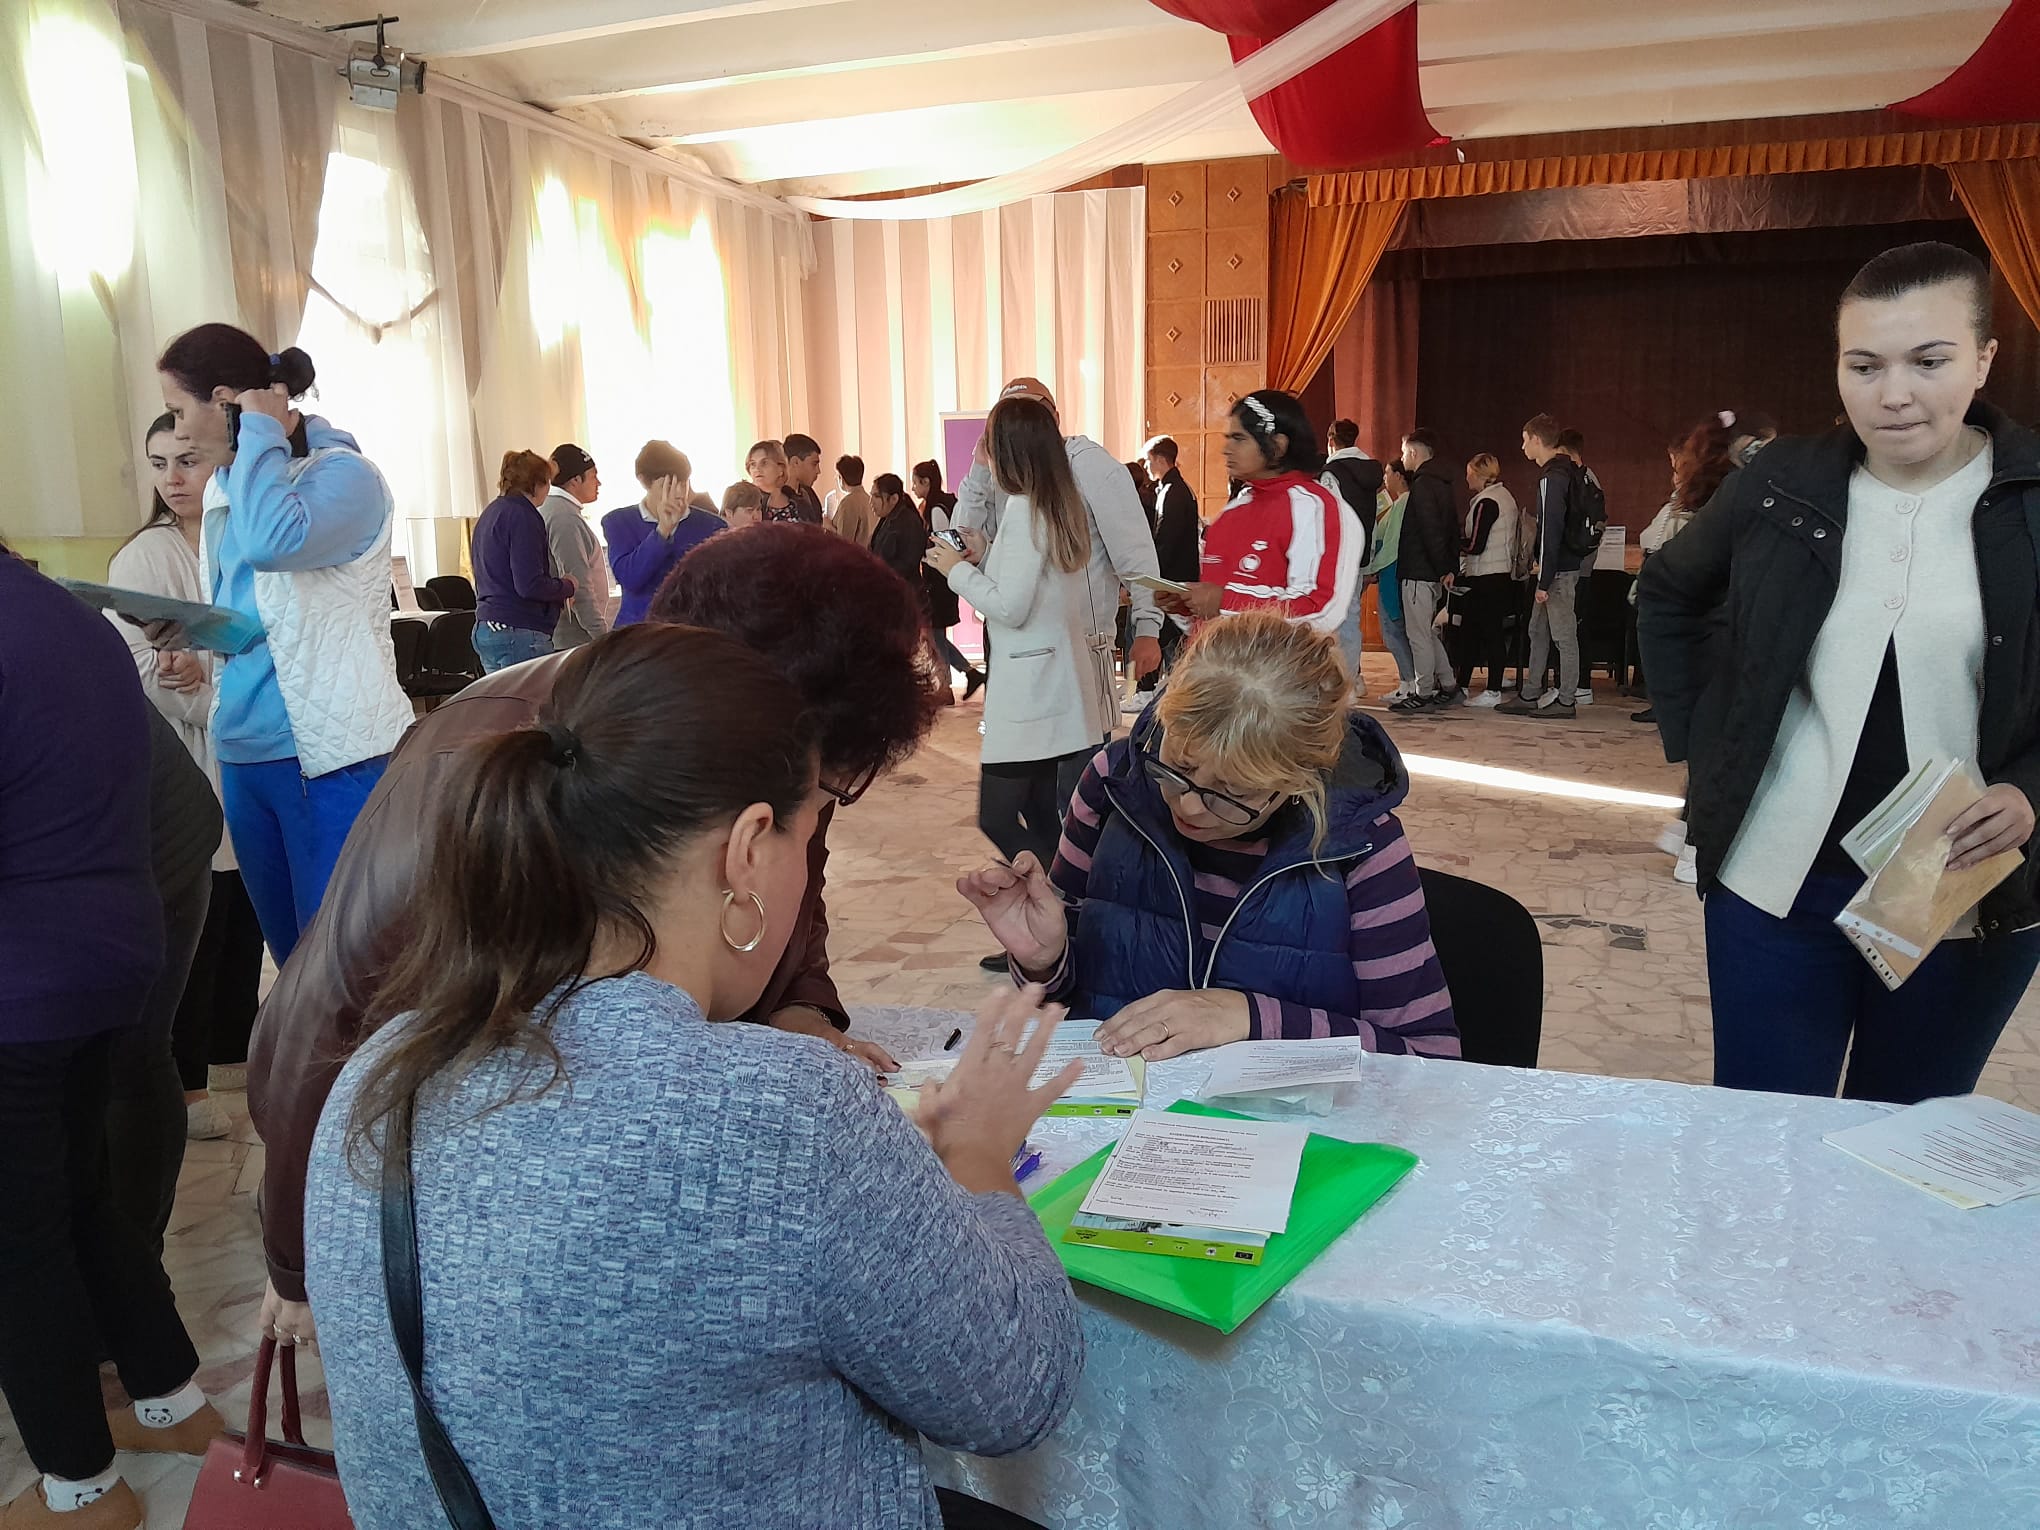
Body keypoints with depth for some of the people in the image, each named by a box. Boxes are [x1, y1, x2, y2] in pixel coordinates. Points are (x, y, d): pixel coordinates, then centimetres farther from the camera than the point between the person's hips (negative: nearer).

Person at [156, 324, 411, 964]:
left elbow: (272, 540, -31)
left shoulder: (342, 474, -9)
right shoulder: (225, 488, 15)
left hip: (331, 755, -8)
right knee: (290, 955, 15)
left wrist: (261, 432, -16)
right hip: (243, 752, 8)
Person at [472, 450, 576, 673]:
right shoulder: (522, 515, -11)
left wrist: (557, 599, 19)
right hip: (520, 633, -10)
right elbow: (530, 585, -20)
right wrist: (566, 587, -1)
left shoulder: (490, 514, 17)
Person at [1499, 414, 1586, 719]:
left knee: (1563, 634, -3)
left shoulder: (1552, 478, -17)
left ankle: (1566, 700, 4)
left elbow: (1551, 532, -21)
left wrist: (1544, 581, -20)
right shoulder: (1566, 472, 14)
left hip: (1560, 568, -10)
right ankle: (1529, 696, 20)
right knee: (1538, 630, 14)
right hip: (1564, 565, 10)